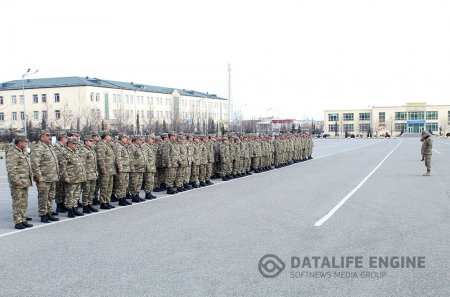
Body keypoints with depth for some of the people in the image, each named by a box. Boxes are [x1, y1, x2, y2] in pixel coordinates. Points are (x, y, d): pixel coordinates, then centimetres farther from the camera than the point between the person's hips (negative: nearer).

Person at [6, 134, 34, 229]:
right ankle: (18, 222, 2)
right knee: (17, 203, -3)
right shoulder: (12, 153, -13)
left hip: (25, 183, 9)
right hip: (17, 184, -9)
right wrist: (16, 180, -23)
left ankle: (23, 220, 21)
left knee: (24, 203, 13)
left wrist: (29, 179, 22)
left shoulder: (23, 152, 18)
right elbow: (11, 169, -20)